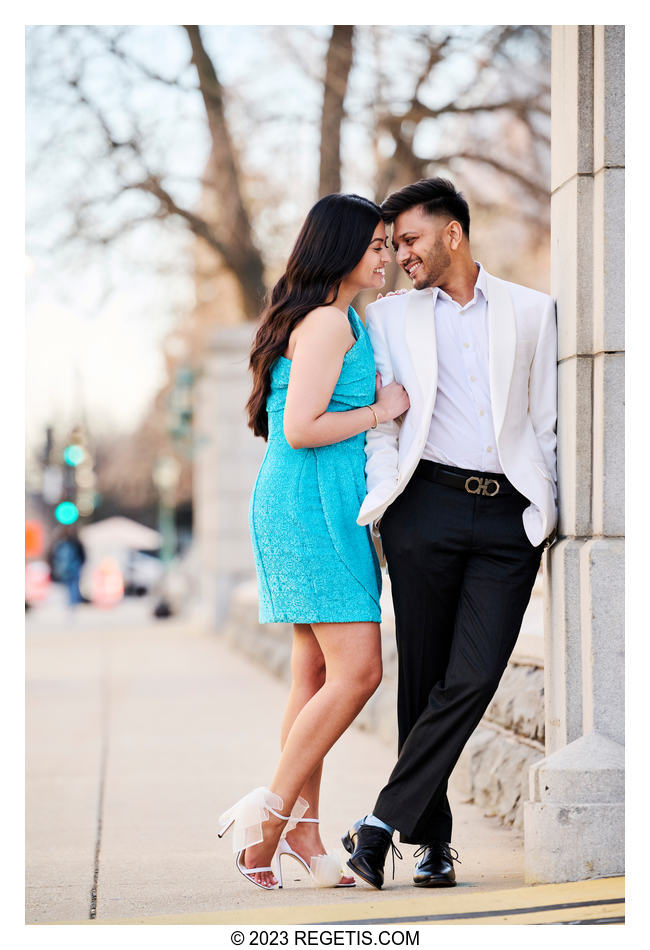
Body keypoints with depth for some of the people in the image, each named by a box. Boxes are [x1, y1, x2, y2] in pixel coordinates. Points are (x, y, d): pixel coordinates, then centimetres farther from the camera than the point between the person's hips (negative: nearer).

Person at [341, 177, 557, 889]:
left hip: (509, 513, 0)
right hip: (428, 504, 1)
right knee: (423, 679, 0)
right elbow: (380, 423, 10)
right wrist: (380, 502, -4)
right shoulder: (390, 317, 15)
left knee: (473, 677, -12)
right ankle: (433, 838, 10)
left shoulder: (531, 312, 14)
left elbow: (547, 421, 14)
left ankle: (383, 822, -9)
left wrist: (552, 516, 8)